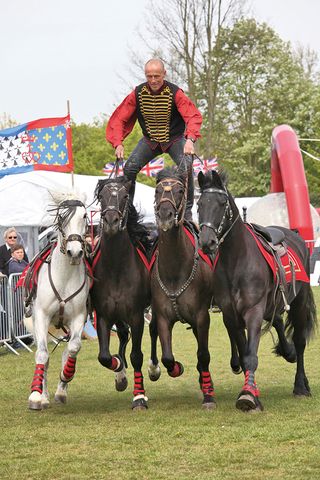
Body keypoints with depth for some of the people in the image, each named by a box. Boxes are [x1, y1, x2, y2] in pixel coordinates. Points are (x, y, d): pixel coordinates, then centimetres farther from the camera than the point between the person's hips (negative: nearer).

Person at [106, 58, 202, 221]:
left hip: (175, 139, -3)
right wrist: (118, 143, -23)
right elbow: (119, 118, -9)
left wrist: (190, 139, -48)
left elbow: (193, 116, -30)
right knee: (129, 168, -13)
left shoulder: (175, 93, -21)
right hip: (150, 140, 3)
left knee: (186, 167, -27)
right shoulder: (138, 93, -13)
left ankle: (187, 210, -15)